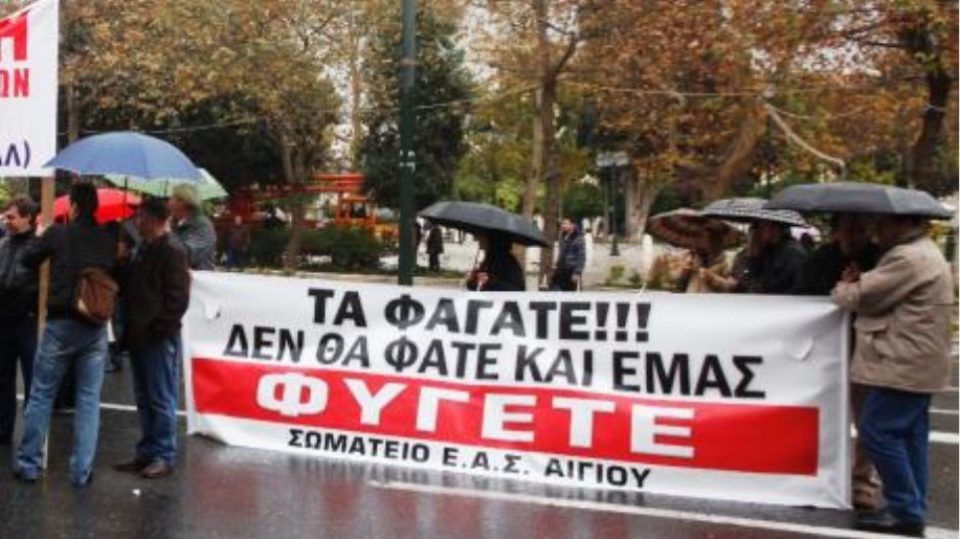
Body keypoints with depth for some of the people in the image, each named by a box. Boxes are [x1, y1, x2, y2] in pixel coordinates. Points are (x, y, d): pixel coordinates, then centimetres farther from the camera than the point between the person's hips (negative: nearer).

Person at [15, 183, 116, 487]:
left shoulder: (58, 234, -5)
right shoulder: (109, 240, 2)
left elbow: (28, 262, 10)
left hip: (61, 323, -2)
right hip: (95, 326, 2)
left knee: (41, 394, 10)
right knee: (89, 399, 6)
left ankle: (29, 464, 15)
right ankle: (81, 471, 6)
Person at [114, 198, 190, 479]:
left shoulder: (172, 252, -10)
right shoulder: (143, 250, 16)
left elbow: (178, 297, -15)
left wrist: (158, 327, -17)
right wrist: (131, 328, 12)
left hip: (160, 338, -9)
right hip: (140, 337, 9)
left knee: (161, 400, -2)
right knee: (144, 400, 13)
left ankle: (164, 456, 4)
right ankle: (147, 453, 21)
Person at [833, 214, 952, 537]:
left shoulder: (908, 258, -17)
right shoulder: (925, 254, 20)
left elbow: (860, 297, -16)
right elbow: (882, 296, 18)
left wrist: (843, 287, 5)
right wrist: (856, 283, 0)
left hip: (904, 364, -11)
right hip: (916, 363, 11)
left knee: (878, 432, -8)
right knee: (909, 435, 11)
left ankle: (906, 512, -4)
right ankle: (912, 510, 16)